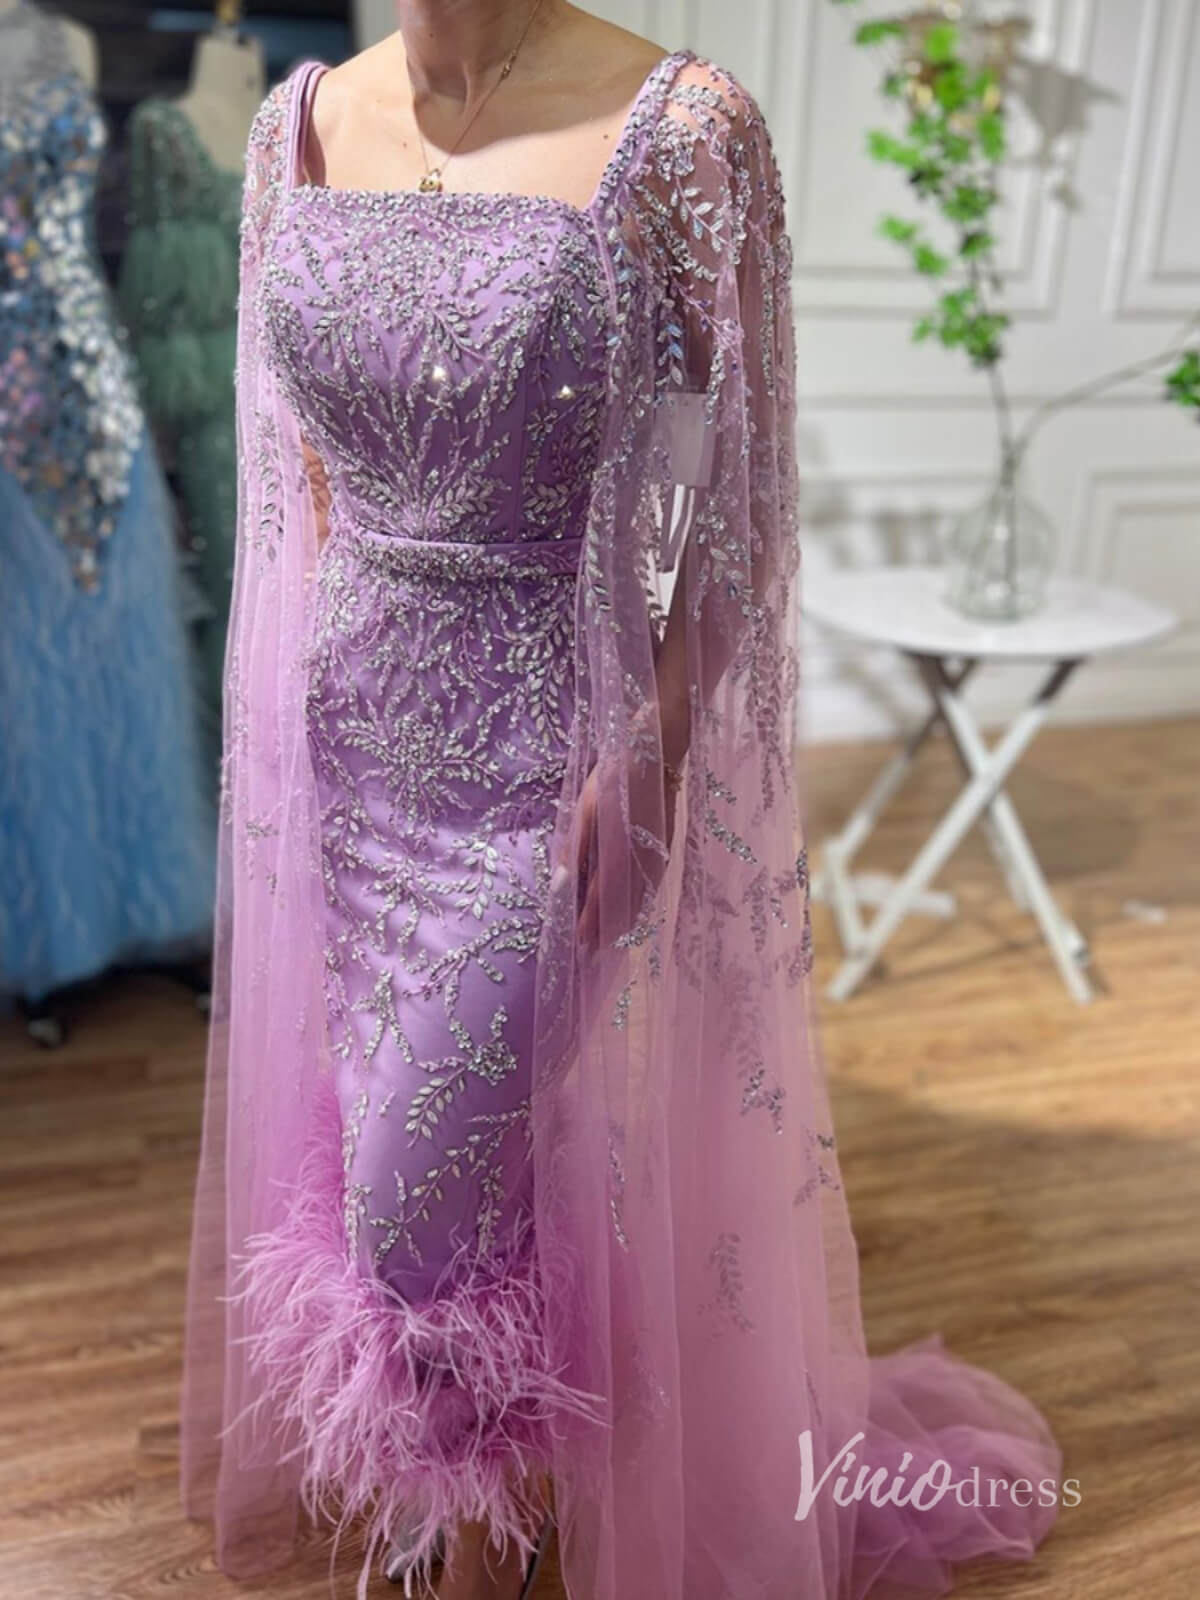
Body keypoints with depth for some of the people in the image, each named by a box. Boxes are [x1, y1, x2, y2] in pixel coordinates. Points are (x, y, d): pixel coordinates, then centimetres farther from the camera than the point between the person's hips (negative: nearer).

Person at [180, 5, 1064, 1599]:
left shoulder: (679, 132, -12)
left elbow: (731, 508, -11)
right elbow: (295, 451, 12)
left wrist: (646, 762, -13)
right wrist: (314, 679, 11)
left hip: (554, 748, -5)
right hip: (351, 735, 6)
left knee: (436, 1165, 5)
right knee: (379, 1127, 18)